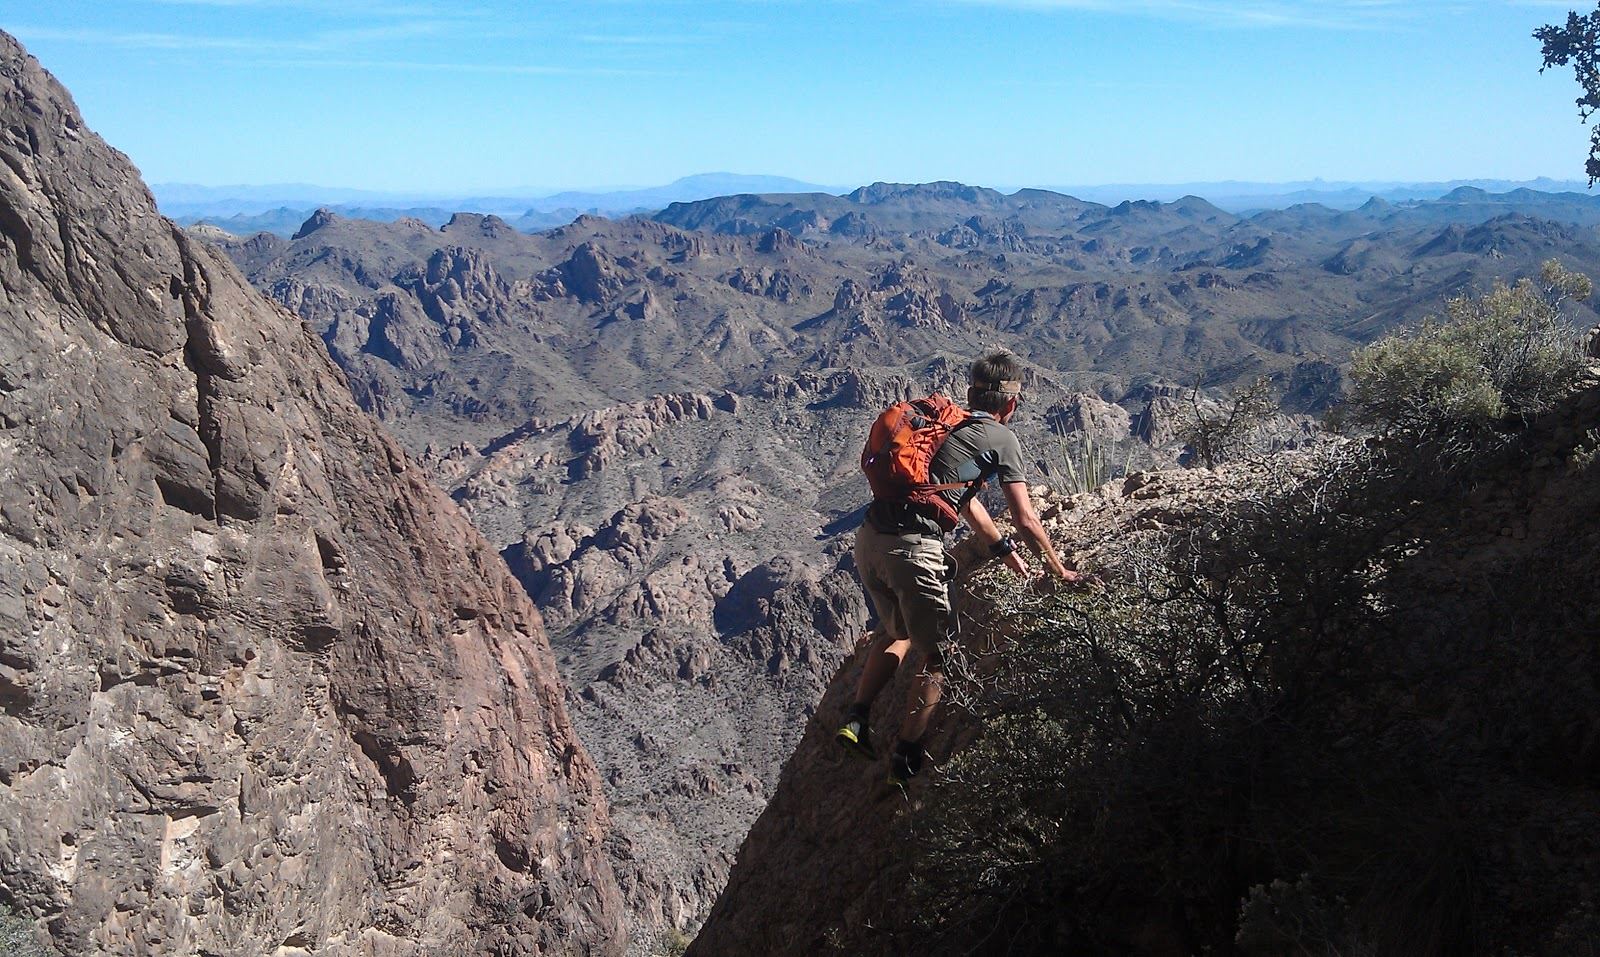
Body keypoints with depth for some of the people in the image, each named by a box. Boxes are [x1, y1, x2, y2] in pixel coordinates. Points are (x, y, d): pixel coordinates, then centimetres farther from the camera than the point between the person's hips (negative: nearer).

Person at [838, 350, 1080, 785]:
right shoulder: (1001, 438, 3)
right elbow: (1025, 520, 5)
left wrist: (1004, 550, 37)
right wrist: (1059, 570, 20)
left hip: (868, 539, 7)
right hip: (914, 551, -7)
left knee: (896, 632, 30)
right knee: (936, 656, 12)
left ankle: (856, 719, 22)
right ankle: (905, 758, 13)